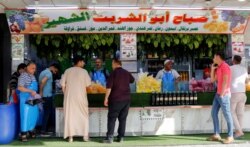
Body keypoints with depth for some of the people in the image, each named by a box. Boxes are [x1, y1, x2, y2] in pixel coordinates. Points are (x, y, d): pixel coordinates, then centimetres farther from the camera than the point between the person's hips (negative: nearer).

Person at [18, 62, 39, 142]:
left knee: (34, 115, 12)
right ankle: (23, 134, 2)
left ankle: (31, 130, 29)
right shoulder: (23, 76, -13)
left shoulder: (32, 76, 13)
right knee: (25, 115, -5)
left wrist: (35, 94, 8)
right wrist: (31, 91, -25)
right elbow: (20, 88, -21)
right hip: (25, 98, -8)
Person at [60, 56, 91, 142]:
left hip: (69, 96, 2)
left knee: (70, 115, 6)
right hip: (80, 96, -2)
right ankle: (85, 135, 10)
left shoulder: (67, 71, 3)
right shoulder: (84, 71, -3)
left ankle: (70, 136, 6)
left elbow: (63, 85, 1)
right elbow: (88, 84, -3)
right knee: (83, 115, 10)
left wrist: (65, 94, 12)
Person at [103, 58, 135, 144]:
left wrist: (106, 98, -10)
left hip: (116, 99, -5)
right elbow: (132, 80, 30)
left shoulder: (114, 73, -8)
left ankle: (109, 138, -6)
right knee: (123, 119, 9)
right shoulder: (126, 73, 8)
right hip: (126, 99, 5)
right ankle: (121, 137, 9)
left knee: (112, 119, -1)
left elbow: (109, 87, -14)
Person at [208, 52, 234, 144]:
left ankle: (230, 136, -1)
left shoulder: (225, 66, -11)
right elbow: (212, 80, 21)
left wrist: (222, 94, -16)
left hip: (224, 94, -10)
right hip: (218, 94, 10)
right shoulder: (218, 68, 17)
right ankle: (216, 135, 11)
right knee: (214, 113, 8)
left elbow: (225, 81, -16)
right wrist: (212, 69, 13)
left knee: (227, 115, -6)